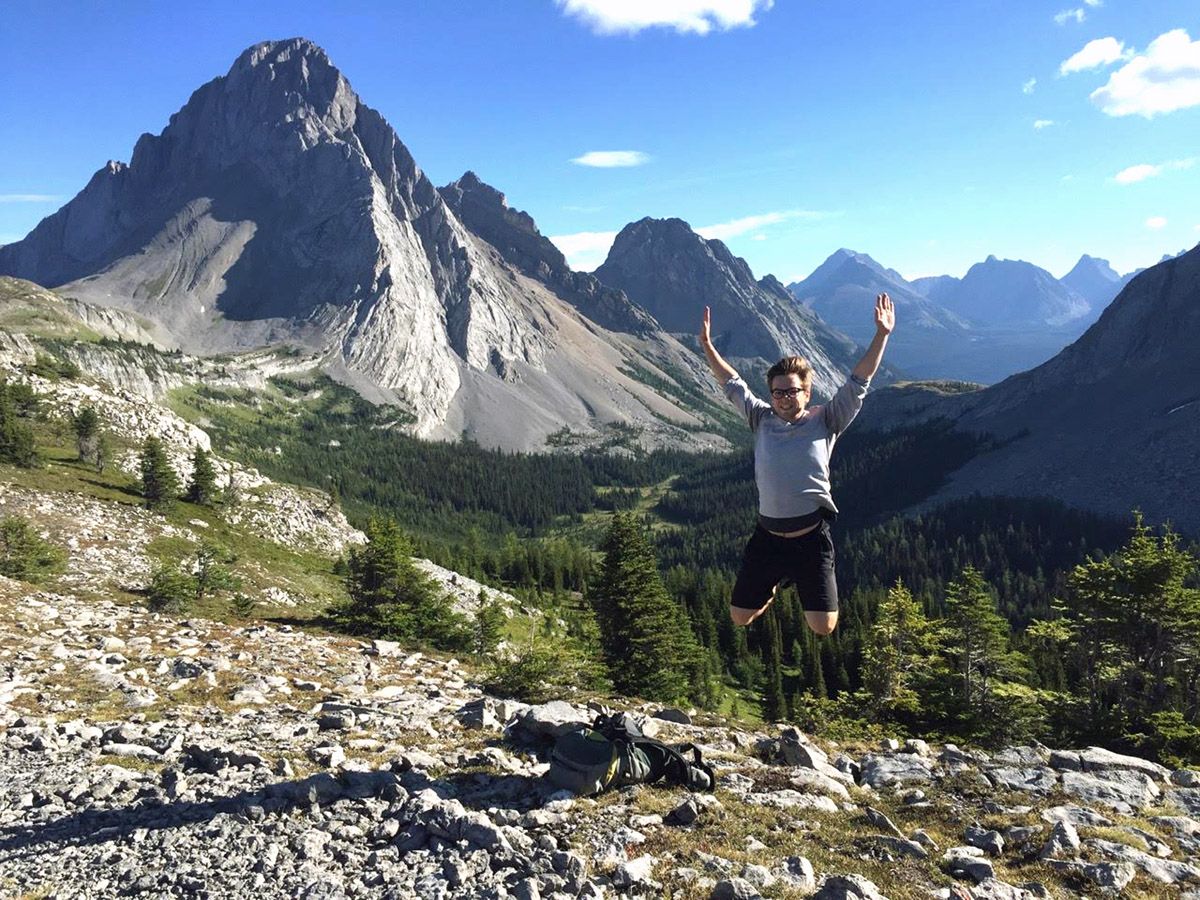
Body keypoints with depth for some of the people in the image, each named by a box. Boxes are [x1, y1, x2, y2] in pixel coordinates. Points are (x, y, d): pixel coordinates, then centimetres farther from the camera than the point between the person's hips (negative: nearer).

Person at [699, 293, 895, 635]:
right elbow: (732, 384, 12)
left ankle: (805, 586, 30)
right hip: (768, 536, 3)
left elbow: (858, 383, -4)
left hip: (810, 538, -3)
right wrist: (707, 344, 11)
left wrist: (881, 335, -10)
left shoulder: (825, 422, 0)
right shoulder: (762, 419, 6)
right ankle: (773, 587, 43)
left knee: (823, 627, -5)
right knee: (740, 617, 9)